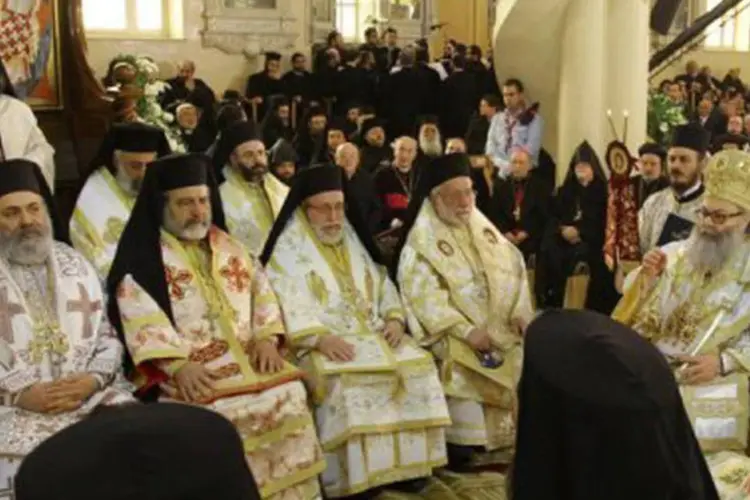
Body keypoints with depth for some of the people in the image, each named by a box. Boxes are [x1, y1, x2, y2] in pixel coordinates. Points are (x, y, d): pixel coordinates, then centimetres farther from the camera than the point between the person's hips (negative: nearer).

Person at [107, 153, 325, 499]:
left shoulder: (228, 247, 19)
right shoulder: (142, 256, 1)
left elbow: (261, 290, 15)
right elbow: (141, 318, -11)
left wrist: (266, 338, -4)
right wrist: (176, 365, -24)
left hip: (245, 358, 5)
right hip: (186, 371, -4)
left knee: (289, 393, -19)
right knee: (218, 409, -31)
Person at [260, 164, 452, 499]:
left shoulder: (354, 241, 18)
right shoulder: (289, 250, -1)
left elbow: (383, 286, 19)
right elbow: (289, 303, -14)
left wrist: (395, 318, -2)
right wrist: (320, 337, -28)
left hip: (372, 334, 6)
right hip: (322, 343, -5)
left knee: (417, 366, -17)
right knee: (346, 382, -34)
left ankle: (409, 466, -8)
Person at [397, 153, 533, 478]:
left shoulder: (483, 228, 12)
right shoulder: (421, 243, -7)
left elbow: (514, 269, 11)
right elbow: (424, 297, -16)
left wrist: (521, 313, -5)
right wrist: (467, 330, -24)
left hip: (500, 325, 6)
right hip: (456, 334, -6)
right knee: (467, 367, -28)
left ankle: (516, 438, 2)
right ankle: (464, 448, -13)